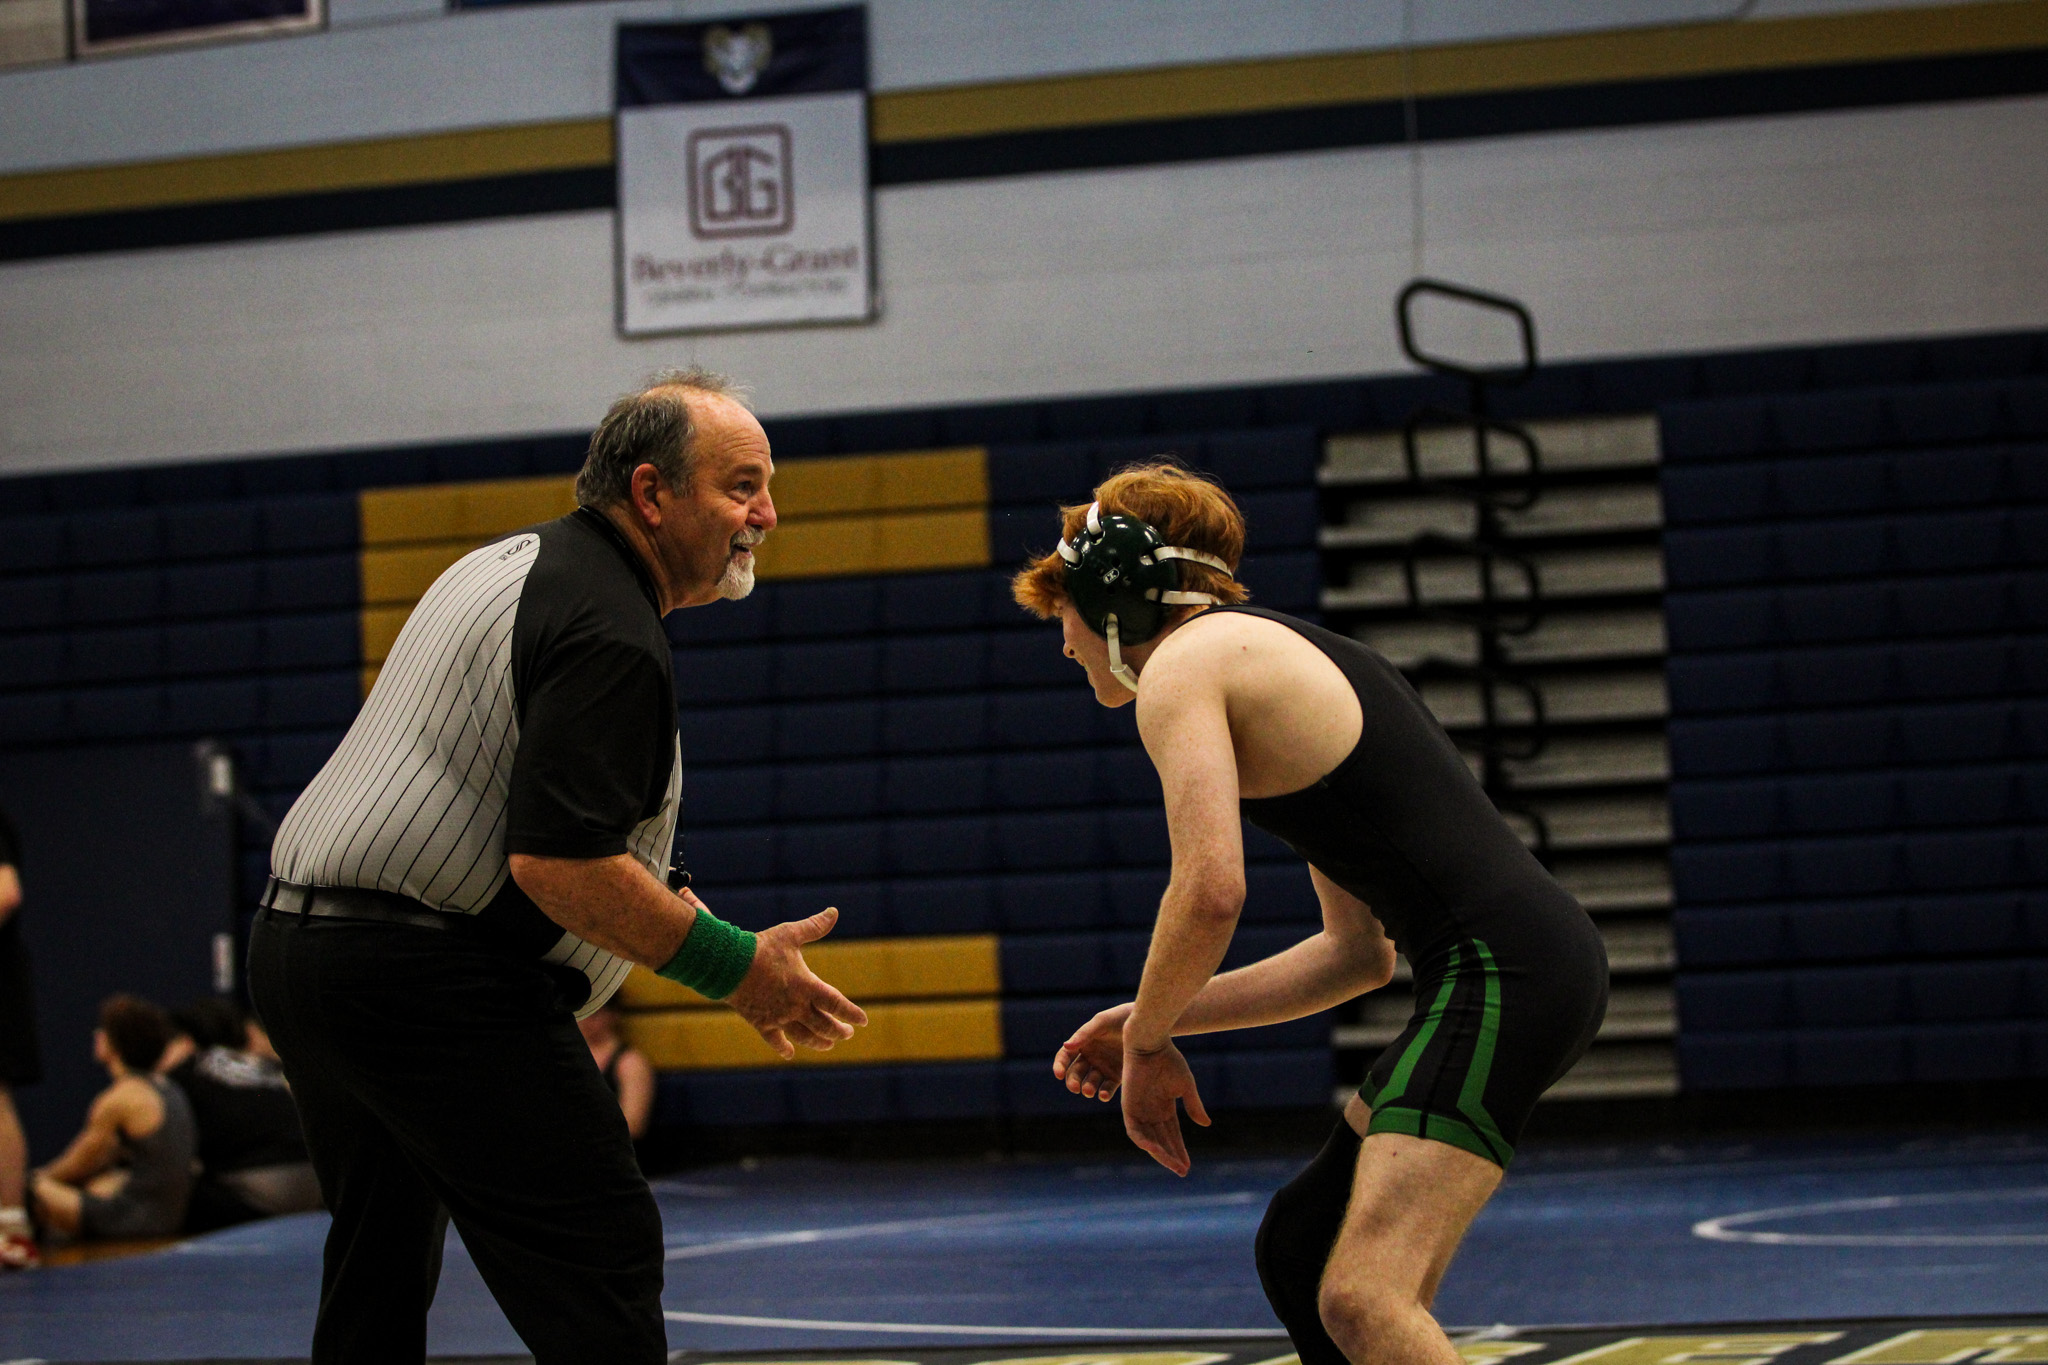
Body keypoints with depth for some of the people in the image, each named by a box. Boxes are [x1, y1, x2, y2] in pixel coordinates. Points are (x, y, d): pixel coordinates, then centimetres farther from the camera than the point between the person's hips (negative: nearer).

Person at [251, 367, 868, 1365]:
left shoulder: (506, 564, 19)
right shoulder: (611, 634, -14)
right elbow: (558, 863, -22)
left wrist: (648, 912, 26)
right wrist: (737, 971, -16)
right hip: (432, 982, -10)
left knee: (377, 1281, 18)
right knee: (601, 1265, -9)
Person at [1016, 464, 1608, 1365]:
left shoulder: (1182, 664, -1)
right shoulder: (1276, 654, 27)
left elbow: (1212, 889, -17)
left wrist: (1146, 1038, 0)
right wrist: (1159, 1021, 23)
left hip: (1498, 974, -10)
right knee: (1295, 1253, 19)